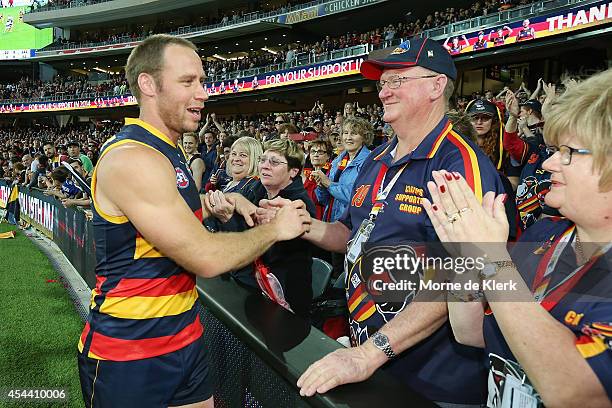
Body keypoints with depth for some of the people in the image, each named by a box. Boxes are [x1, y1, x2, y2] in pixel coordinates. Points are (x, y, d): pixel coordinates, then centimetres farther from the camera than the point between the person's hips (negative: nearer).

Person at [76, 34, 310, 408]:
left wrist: (215, 203, 1)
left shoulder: (167, 153, 9)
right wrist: (275, 229, -11)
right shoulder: (132, 158, -23)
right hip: (128, 354, -8)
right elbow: (206, 258, -25)